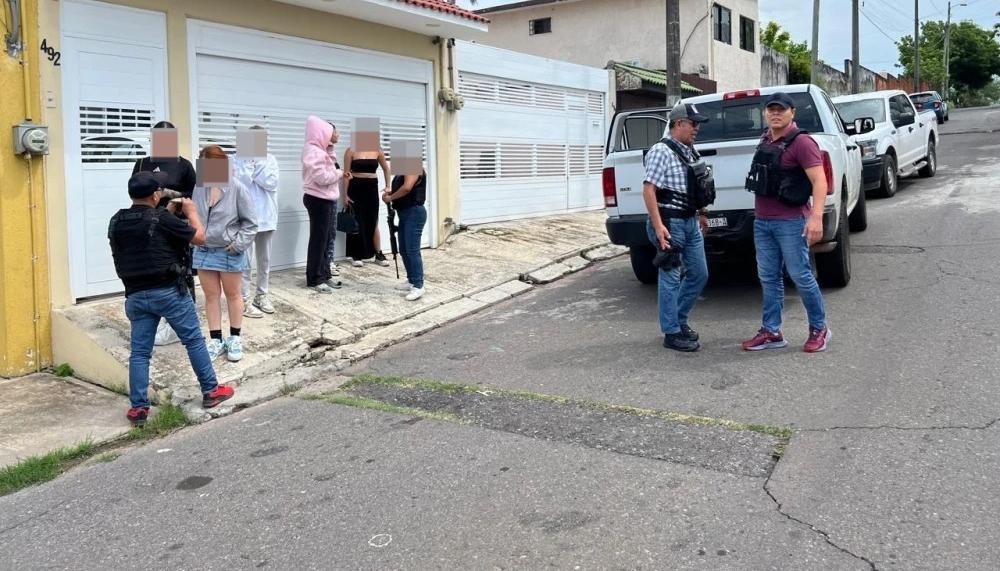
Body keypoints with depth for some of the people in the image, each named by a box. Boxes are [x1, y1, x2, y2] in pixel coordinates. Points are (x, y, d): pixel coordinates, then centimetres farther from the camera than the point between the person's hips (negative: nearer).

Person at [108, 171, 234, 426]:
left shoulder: (116, 222, 5)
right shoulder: (161, 219, -14)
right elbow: (199, 237, -5)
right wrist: (191, 211, 10)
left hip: (136, 295, 5)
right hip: (169, 292, -5)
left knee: (139, 352, 9)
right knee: (194, 341, 10)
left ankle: (138, 407, 8)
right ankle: (211, 391, 18)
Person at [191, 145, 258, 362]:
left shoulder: (237, 188, -13)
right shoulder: (199, 187, -2)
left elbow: (250, 222, -8)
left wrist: (239, 244, -14)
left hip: (230, 252, -4)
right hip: (204, 250, 4)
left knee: (233, 294, 11)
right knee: (211, 295, 9)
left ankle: (235, 338, 24)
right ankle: (216, 340, 19)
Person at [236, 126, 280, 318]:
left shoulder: (270, 159, 4)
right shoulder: (240, 160, -6)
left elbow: (271, 183, -10)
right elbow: (242, 184, -19)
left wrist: (257, 163, -12)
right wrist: (250, 162, -15)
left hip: (266, 216, 4)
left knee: (265, 260, 14)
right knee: (245, 260, -1)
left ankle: (261, 295, 27)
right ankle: (245, 300, 5)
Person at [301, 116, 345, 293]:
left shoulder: (318, 150, 15)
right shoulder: (313, 151, -17)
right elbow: (322, 177, -24)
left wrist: (335, 169, -3)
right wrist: (339, 173, -9)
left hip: (325, 199, 10)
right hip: (318, 200, -10)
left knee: (326, 238, 13)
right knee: (318, 239, -4)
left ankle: (324, 274, 21)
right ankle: (314, 279, 2)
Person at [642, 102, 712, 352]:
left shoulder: (690, 151, 13)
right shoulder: (661, 151, -13)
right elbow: (648, 190, -19)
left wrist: (701, 215, 24)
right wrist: (657, 226, -25)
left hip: (691, 221, 9)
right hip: (670, 223, -9)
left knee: (699, 274, 13)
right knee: (671, 278, -2)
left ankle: (679, 319, 29)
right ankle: (671, 333, 7)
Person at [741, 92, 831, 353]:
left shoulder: (801, 142, -11)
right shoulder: (765, 139, 13)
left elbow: (819, 181, -19)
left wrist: (816, 217, -30)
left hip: (790, 222, -8)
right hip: (762, 221, 8)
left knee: (801, 276, -2)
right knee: (769, 278, 9)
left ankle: (819, 329, 13)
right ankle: (771, 332, 16)